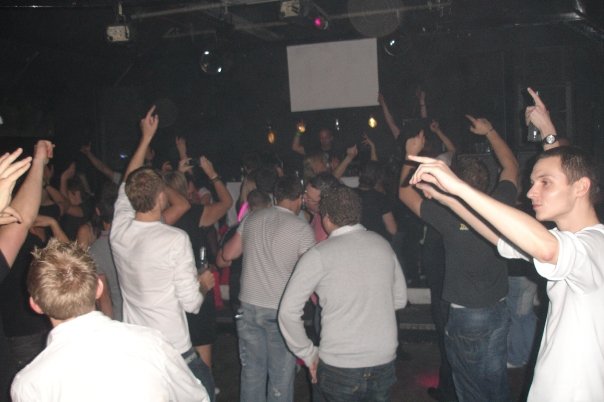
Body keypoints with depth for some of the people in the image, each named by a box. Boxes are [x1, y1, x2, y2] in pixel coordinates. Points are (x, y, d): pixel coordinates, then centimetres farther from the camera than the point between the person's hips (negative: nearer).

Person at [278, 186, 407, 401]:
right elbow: (400, 299, 12)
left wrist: (309, 354, -1)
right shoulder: (383, 244, 2)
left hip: (339, 367, -3)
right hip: (384, 361, 4)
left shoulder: (318, 255, -10)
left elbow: (288, 312, -11)